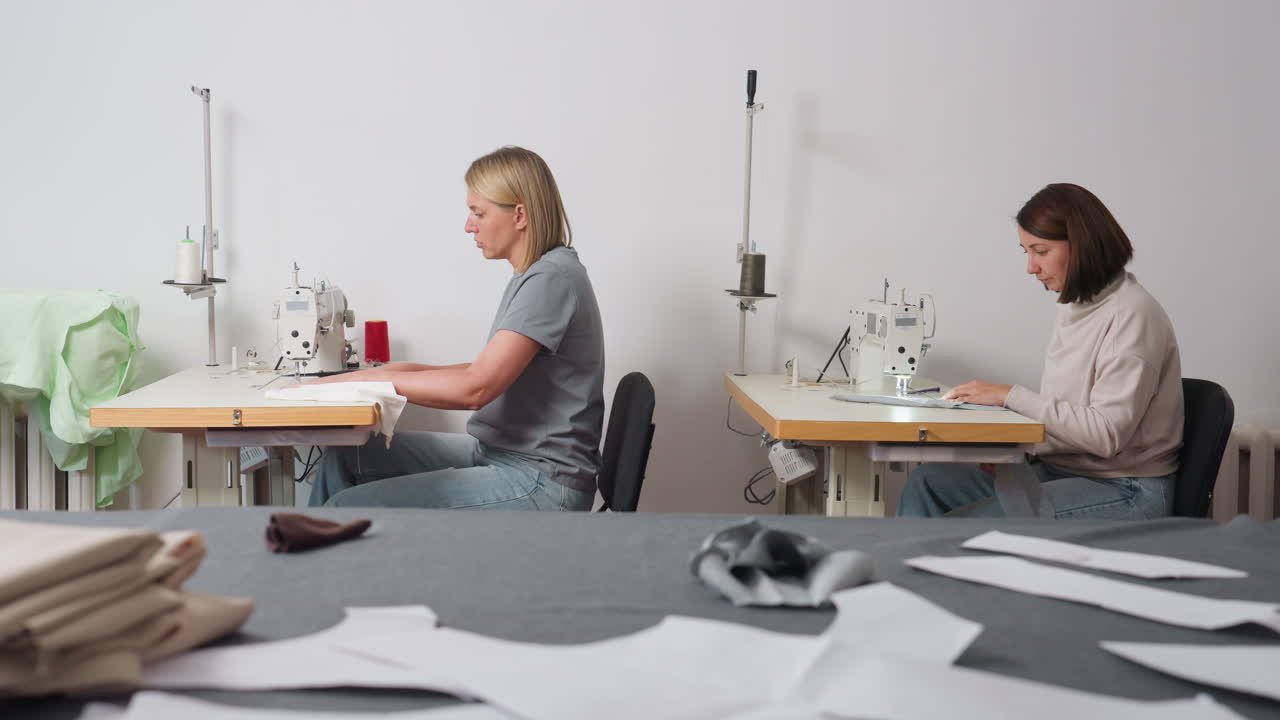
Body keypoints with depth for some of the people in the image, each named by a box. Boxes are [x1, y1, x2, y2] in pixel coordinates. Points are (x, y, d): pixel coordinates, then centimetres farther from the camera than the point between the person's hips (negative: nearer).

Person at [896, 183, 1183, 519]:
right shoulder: (1075, 306, 11)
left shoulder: (1132, 315, -15)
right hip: (1060, 469, 8)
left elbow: (1106, 433, -22)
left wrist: (1012, 396, -16)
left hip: (1124, 492, -8)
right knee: (928, 481, -6)